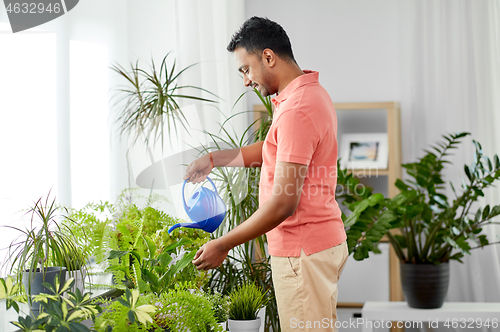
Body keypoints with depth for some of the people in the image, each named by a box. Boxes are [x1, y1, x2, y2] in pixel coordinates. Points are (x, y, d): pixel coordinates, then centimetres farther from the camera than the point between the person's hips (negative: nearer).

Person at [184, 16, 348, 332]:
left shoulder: (297, 110, -24)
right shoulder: (311, 93, 10)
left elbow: (284, 204, -25)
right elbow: (272, 150, 25)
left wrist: (223, 245, -17)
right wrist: (214, 158, 20)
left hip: (302, 251, -10)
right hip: (323, 239, 10)